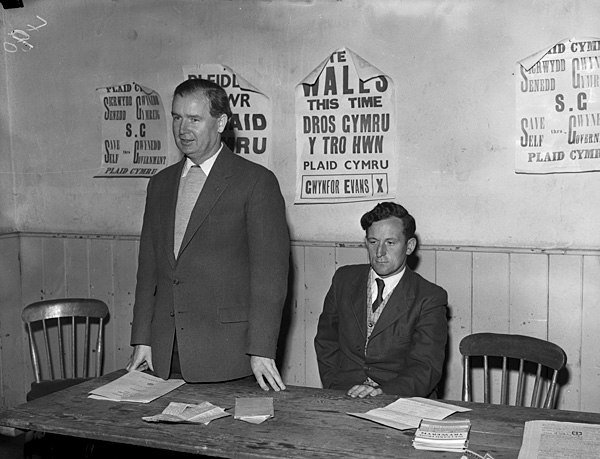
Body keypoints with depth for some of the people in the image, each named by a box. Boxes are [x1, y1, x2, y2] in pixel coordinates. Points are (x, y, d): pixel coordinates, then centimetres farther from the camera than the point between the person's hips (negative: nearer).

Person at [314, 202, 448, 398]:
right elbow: (326, 342, 15)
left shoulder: (430, 298, -1)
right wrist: (337, 389, 0)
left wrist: (383, 391, -25)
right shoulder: (344, 279, 10)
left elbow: (426, 369, -9)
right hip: (344, 399, 2)